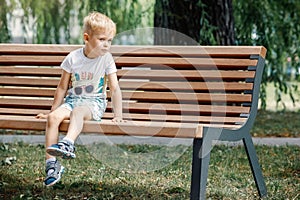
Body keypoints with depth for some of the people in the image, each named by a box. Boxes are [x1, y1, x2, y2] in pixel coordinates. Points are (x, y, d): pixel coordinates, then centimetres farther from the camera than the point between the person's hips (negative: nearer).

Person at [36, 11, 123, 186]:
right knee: (53, 117, -27)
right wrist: (53, 110, 11)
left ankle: (68, 144, -60)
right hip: (73, 99, 2)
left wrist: (118, 115, -11)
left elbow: (115, 88, -3)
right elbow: (63, 87, 8)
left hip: (95, 102, -2)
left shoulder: (107, 59, -3)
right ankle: (52, 163, -31)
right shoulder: (73, 58, -1)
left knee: (78, 111, -37)